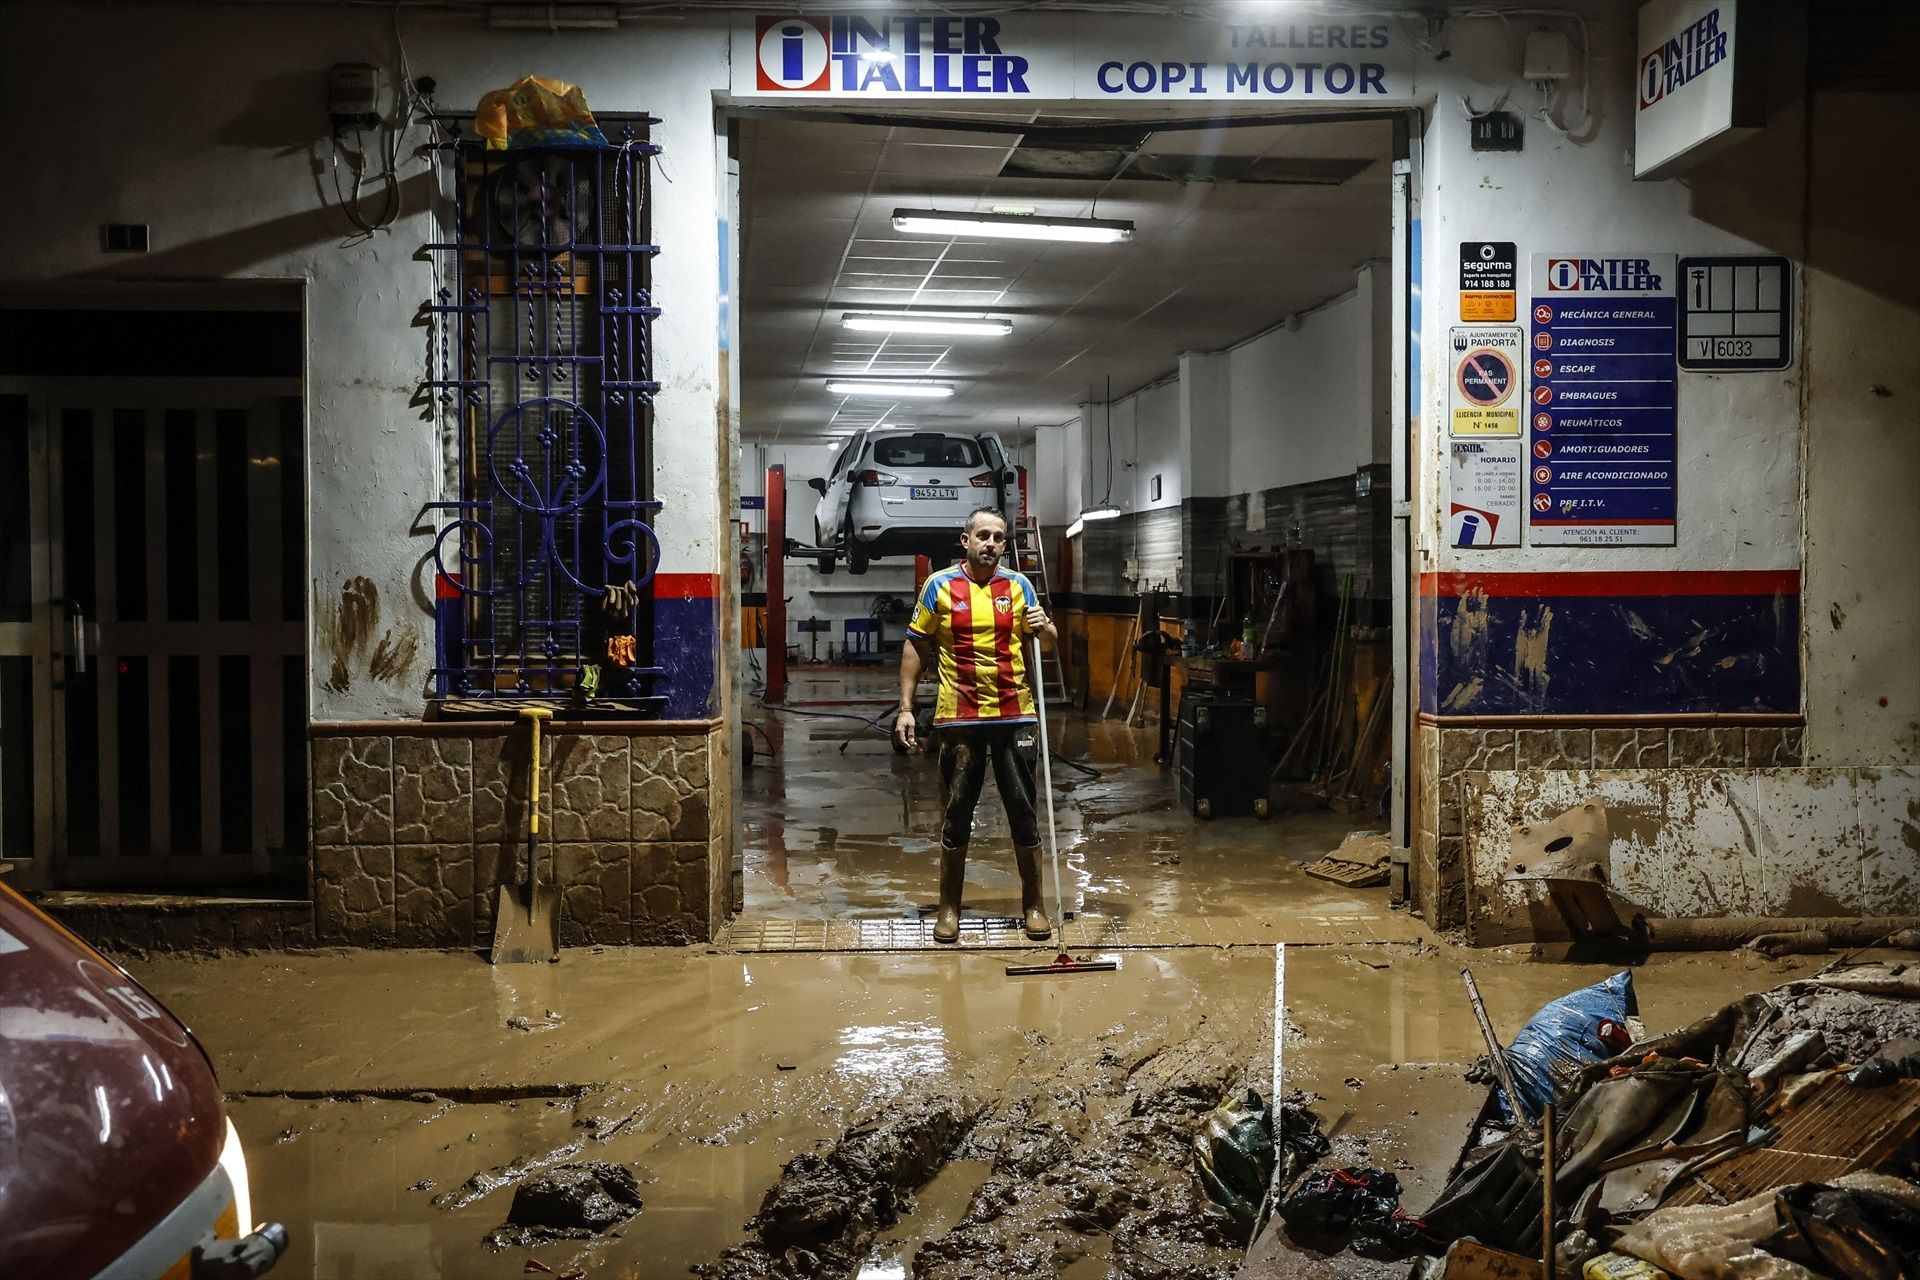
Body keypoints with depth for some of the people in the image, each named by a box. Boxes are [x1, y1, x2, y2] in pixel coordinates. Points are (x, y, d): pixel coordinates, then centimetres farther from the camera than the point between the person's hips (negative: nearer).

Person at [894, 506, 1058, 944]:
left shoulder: (1018, 585, 5)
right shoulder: (941, 585, 0)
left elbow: (1049, 641, 13)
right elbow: (915, 646, 4)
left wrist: (1044, 627, -11)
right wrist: (906, 707, -1)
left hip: (1015, 715, 1)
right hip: (958, 719, -1)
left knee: (1024, 810, 5)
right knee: (956, 814, 6)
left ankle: (1034, 905, 18)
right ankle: (949, 908, 19)